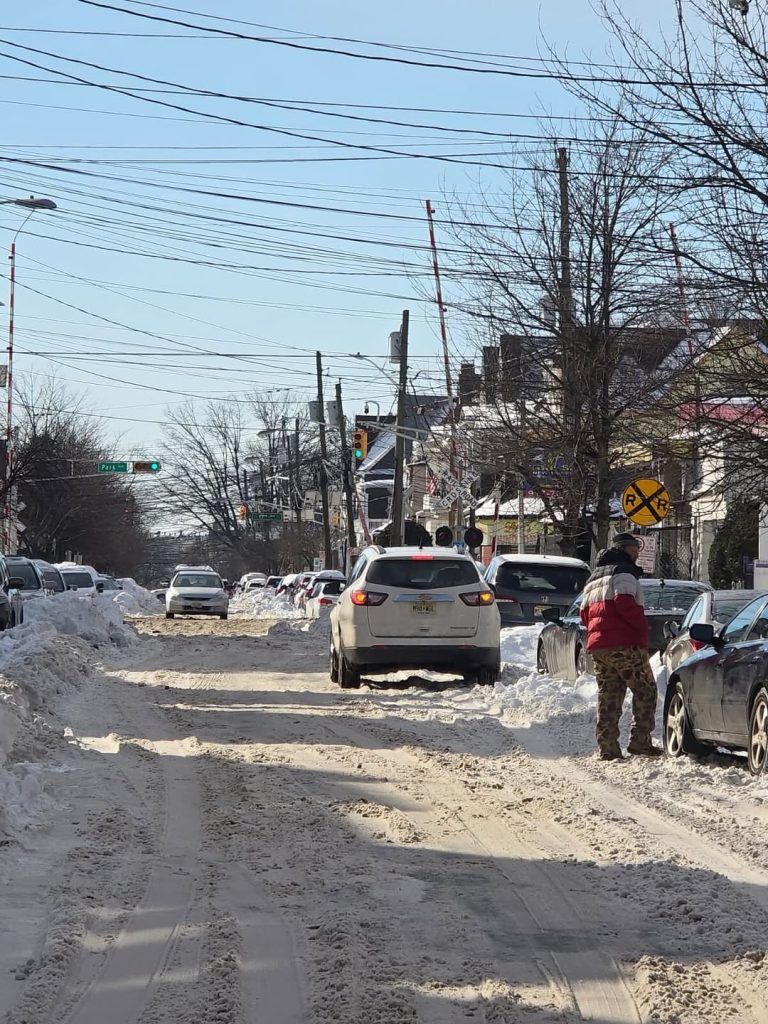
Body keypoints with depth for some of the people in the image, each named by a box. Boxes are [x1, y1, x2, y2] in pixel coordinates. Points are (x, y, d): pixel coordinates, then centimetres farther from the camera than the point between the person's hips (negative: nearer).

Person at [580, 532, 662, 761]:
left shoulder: (594, 578, 25)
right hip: (625, 645, -8)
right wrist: (642, 626, -9)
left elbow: (585, 613, 22)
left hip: (597, 646, 8)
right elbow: (624, 603, -19)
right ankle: (640, 741, -8)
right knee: (645, 690, 0)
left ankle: (608, 748, 1)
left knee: (608, 696, 7)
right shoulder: (623, 572, -4)